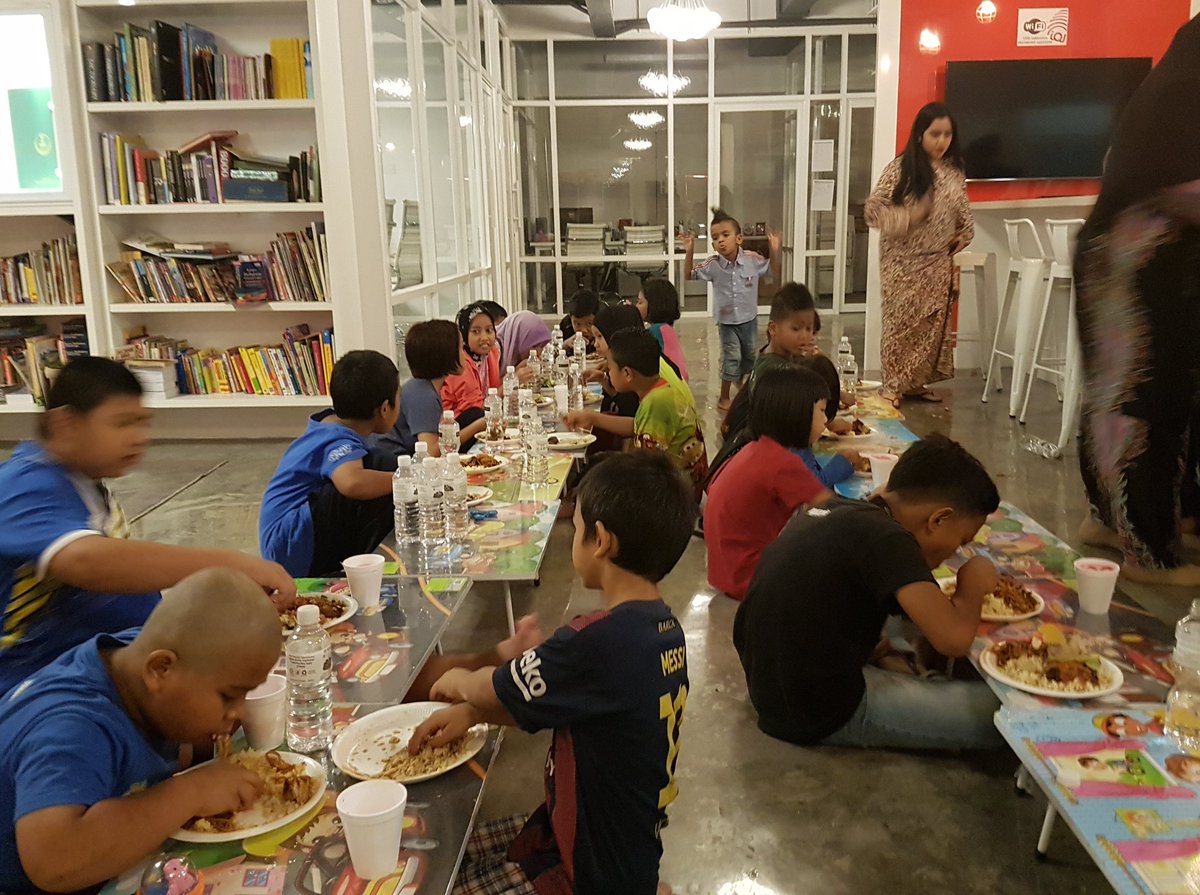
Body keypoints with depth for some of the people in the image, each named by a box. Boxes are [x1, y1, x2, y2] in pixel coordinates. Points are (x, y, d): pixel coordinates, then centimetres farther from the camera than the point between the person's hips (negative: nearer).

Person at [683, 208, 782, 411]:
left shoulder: (753, 260, -12)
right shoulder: (713, 266, -14)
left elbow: (775, 273, -1)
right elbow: (689, 276, -10)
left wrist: (776, 251, -15)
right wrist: (689, 252, -22)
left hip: (749, 319, 3)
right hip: (727, 322, -3)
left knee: (749, 356, 19)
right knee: (731, 358, -6)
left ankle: (741, 383, 47)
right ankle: (724, 398, 8)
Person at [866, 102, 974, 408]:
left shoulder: (954, 171, 5)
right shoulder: (900, 168, -11)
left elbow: (964, 213, 18)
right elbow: (873, 209, -14)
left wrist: (962, 237, 3)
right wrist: (910, 216, -24)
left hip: (938, 263, 5)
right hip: (904, 262, -5)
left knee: (934, 324, 7)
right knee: (901, 322, -2)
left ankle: (916, 382, 19)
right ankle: (893, 386, 7)